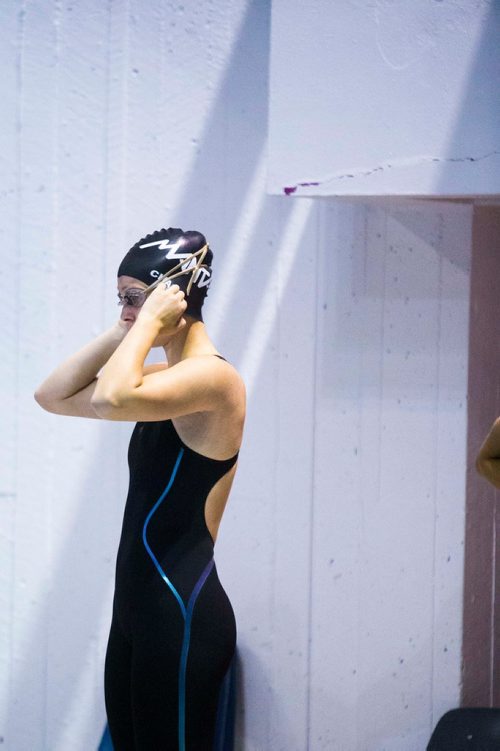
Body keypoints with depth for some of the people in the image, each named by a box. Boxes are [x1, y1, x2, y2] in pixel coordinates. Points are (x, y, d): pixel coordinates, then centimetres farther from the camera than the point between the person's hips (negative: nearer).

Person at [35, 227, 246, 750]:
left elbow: (111, 398, -32)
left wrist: (150, 321, -19)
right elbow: (54, 396, 15)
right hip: (139, 608, 10)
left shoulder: (212, 375, -15)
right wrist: (121, 333, 7)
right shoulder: (166, 379, 14)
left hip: (183, 613, -10)